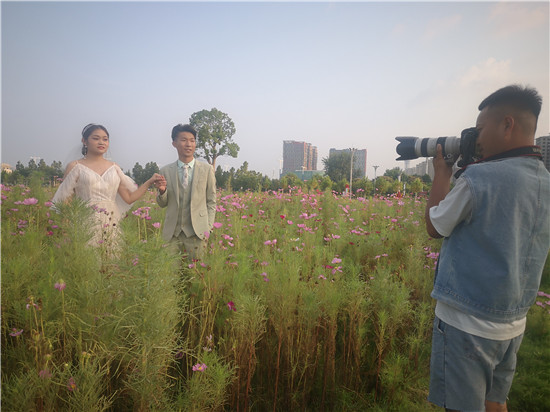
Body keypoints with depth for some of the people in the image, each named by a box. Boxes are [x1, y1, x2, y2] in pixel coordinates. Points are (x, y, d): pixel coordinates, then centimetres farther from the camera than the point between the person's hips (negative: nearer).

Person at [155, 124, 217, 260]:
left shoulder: (207, 169, 1)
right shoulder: (165, 171, 4)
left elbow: (211, 201, 5)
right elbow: (162, 204, 11)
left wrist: (208, 228, -2)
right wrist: (162, 191, -10)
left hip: (197, 231, -1)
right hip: (173, 232, 1)